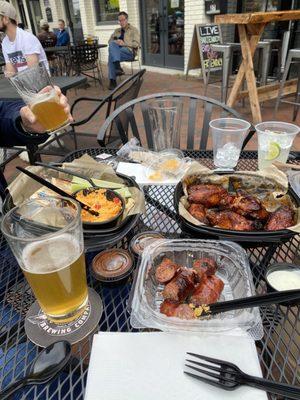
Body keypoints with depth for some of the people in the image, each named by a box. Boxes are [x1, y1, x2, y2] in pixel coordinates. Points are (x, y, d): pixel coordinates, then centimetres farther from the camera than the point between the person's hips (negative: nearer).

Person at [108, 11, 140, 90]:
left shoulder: (133, 30, 10)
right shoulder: (117, 31, 28)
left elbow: (136, 44, -4)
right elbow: (110, 41, 22)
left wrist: (124, 43, -14)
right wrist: (115, 42, -2)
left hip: (129, 52, -5)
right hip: (117, 51, 5)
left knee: (111, 56, -31)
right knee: (112, 44, -28)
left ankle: (113, 81, -38)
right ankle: (117, 66, -38)